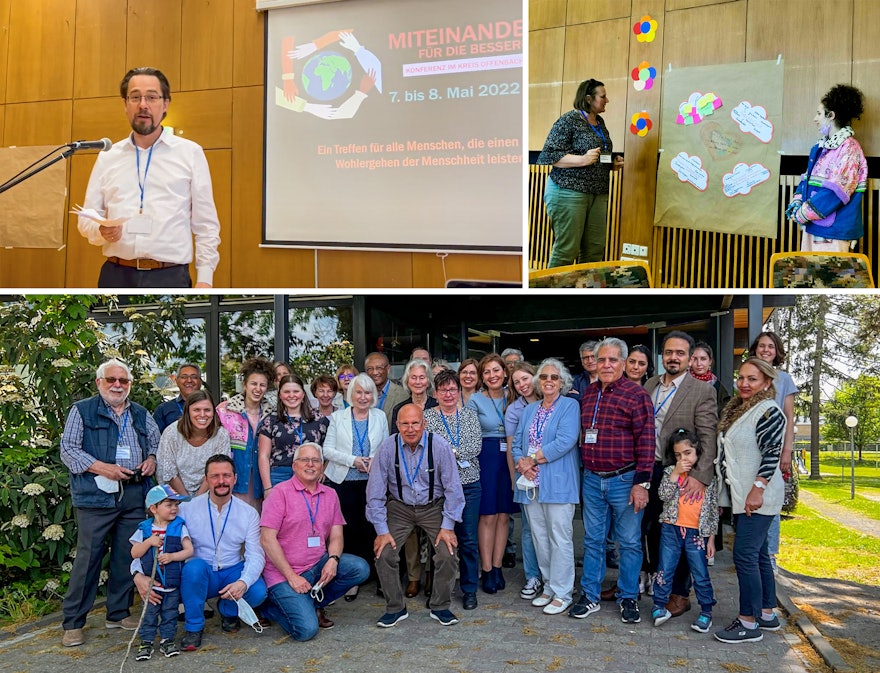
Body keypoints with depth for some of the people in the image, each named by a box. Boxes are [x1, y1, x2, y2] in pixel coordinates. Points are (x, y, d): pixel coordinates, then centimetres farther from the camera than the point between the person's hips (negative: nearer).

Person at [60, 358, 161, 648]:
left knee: (127, 556, 8)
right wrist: (103, 468, -14)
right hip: (95, 496, -4)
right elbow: (68, 450, -3)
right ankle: (72, 622, 5)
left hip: (133, 496, 5)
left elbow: (156, 444, 25)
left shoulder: (141, 415, 17)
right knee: (88, 556, -5)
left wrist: (152, 459, 2)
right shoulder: (82, 411, 4)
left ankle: (118, 613, 22)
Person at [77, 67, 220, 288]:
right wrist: (102, 231, -11)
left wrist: (204, 279, -4)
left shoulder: (190, 153, 4)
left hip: (169, 277, -3)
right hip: (116, 275, 3)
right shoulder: (107, 157, 13)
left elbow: (206, 225, 3)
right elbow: (86, 219, 13)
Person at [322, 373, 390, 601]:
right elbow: (327, 449, 1)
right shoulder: (338, 417, 6)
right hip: (342, 481, -1)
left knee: (368, 528, -2)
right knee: (350, 529, -3)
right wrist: (353, 460, -10)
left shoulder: (380, 417, 9)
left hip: (371, 481, 1)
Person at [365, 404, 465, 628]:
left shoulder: (440, 446, -16)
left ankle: (440, 607, 9)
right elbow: (375, 493, -9)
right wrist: (382, 530, -11)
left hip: (434, 507, -1)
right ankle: (395, 608, 8)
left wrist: (448, 526, -11)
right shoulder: (387, 448, -15)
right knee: (383, 553, -14)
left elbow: (453, 488, -9)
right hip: (399, 507, 1)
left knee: (448, 554, -15)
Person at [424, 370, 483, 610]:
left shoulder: (470, 415, 7)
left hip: (469, 484, 2)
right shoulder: (427, 416, 1)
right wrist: (461, 453, -18)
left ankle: (469, 590, 16)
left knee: (468, 539, 5)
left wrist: (452, 451, -15)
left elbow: (477, 446, -4)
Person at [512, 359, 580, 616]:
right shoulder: (530, 410, 16)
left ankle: (562, 593, 7)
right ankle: (549, 587, 23)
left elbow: (565, 441, -16)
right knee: (539, 537, 11)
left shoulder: (570, 406, -3)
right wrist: (522, 463, -9)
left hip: (558, 482, -6)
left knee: (559, 538, -3)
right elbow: (517, 443, 12)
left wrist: (533, 459, -13)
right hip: (532, 482, 6)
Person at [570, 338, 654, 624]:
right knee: (592, 540, 12)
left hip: (624, 480, -5)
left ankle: (628, 599, 21)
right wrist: (582, 473, 14)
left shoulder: (636, 394, -10)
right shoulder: (588, 393, 8)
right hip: (592, 480, 5)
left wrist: (641, 482, -16)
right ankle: (589, 596, 22)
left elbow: (646, 440, -12)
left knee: (629, 542, 7)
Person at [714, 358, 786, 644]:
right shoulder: (737, 409, 13)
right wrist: (729, 491, 20)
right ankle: (767, 614, 25)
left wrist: (758, 489, -23)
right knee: (758, 555, 15)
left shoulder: (768, 411, -14)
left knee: (745, 555, -9)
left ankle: (749, 623, -2)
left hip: (757, 497, -9)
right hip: (740, 494, 9)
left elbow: (772, 454, -19)